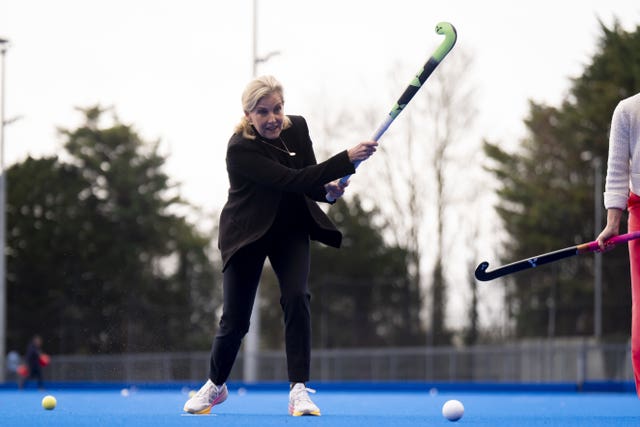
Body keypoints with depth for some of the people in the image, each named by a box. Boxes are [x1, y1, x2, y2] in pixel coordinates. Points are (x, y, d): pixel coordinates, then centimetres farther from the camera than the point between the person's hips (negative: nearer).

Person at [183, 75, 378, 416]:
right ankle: (215, 385, 27)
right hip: (248, 233, -4)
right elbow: (291, 180, -38)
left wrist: (328, 189, -23)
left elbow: (308, 180, 2)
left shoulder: (297, 127, -10)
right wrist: (346, 160, -44)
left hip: (291, 228, 4)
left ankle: (298, 389, -16)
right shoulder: (241, 149, -29)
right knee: (234, 319, -1)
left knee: (297, 298, -18)